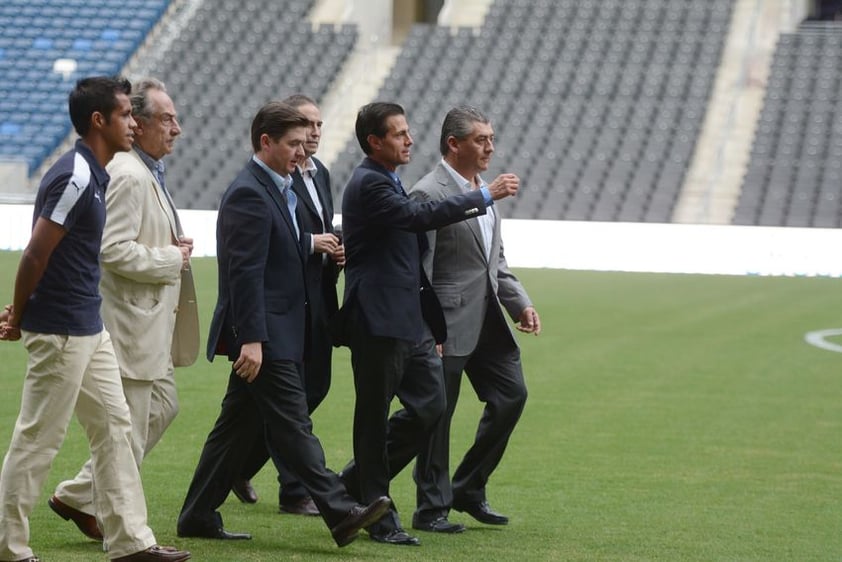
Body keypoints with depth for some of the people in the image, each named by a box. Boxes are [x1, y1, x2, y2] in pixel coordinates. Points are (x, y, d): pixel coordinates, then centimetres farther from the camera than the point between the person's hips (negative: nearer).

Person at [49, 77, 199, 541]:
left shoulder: (148, 172, 14)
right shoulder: (128, 176, -20)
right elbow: (113, 250, -27)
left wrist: (173, 246, 10)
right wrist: (173, 258, -16)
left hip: (152, 320, 11)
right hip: (133, 323, -11)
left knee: (162, 406, 16)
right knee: (129, 428, -2)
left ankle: (79, 496, 21)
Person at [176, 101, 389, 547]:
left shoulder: (276, 190, 17)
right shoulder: (249, 194, -15)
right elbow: (245, 274, -20)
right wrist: (251, 340, -24)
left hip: (275, 332, 10)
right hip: (264, 335, -10)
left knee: (239, 425, 12)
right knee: (293, 426, -9)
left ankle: (198, 517, 16)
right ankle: (340, 513, -11)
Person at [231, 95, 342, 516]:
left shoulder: (320, 173, 16)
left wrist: (335, 251, 5)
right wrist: (310, 244, -19)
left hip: (318, 300, 9)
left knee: (315, 387, 13)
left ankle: (241, 463, 28)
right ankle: (295, 492, 6)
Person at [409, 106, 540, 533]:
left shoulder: (484, 191, 15)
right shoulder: (428, 193, -13)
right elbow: (418, 269, -16)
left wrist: (521, 304, 10)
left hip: (487, 321, 9)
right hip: (448, 325, -9)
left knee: (511, 394, 7)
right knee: (437, 415, -1)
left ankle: (468, 489, 20)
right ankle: (432, 509, 9)